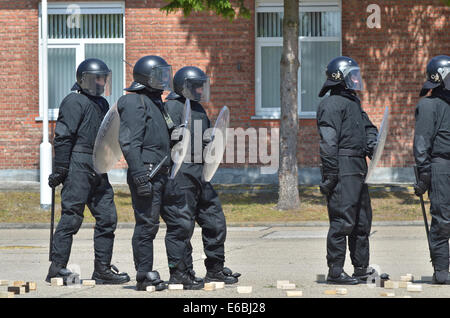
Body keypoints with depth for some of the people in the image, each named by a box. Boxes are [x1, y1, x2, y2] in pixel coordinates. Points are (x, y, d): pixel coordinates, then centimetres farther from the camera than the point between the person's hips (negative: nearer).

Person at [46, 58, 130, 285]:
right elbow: (62, 137, -13)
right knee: (71, 217, -8)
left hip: (98, 170, 9)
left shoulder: (101, 104, 19)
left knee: (107, 217, 5)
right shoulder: (74, 102, -8)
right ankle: (57, 267, -4)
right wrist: (60, 169, -17)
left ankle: (102, 268, 11)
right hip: (78, 166, -9)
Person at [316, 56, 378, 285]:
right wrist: (330, 174, -22)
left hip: (358, 169, 10)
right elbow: (328, 142, -17)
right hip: (343, 169, -10)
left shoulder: (353, 102, 19)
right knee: (342, 221, -10)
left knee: (362, 220, 16)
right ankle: (335, 272, -6)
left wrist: (372, 144, 5)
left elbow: (368, 128, 28)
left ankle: (362, 268, 25)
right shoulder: (332, 104, -12)